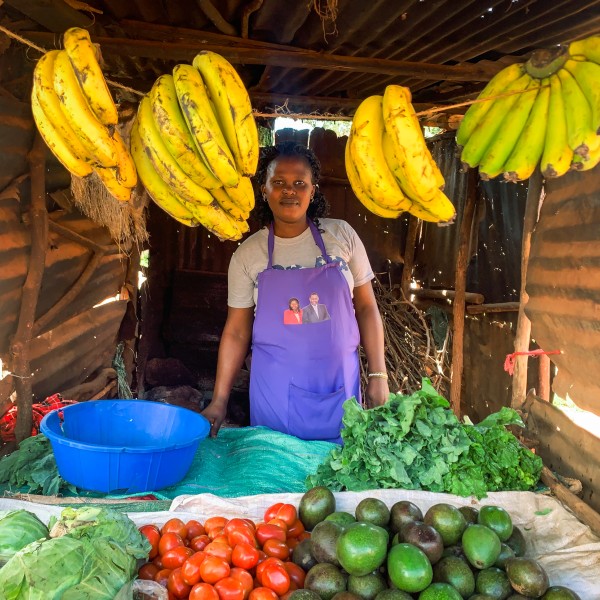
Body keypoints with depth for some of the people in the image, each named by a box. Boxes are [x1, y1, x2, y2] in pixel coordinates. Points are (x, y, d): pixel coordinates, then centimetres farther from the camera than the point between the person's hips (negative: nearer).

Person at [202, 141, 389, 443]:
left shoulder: (341, 235, -1)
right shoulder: (248, 254, -2)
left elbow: (366, 307, 3)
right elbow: (236, 331, 2)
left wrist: (378, 375, -2)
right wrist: (219, 401, -2)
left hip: (338, 384, 1)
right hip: (276, 389, 0)